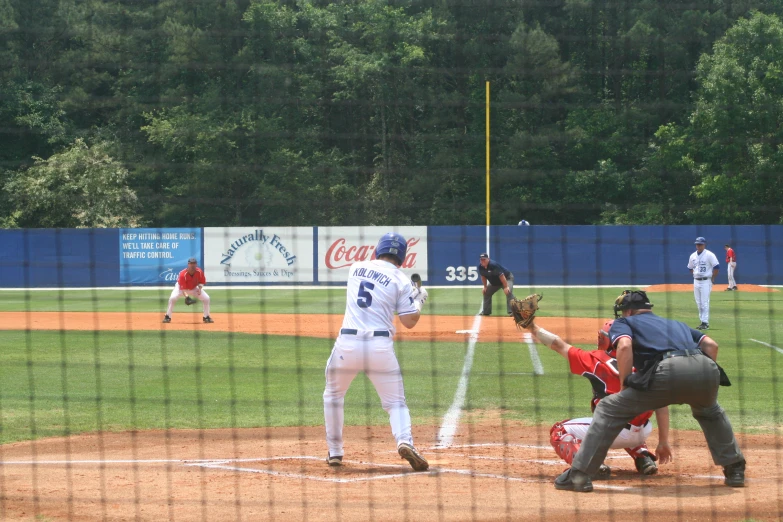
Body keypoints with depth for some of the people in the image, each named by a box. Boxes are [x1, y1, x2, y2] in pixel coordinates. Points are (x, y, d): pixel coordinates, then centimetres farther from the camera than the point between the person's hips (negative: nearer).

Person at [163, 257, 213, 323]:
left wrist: (199, 288, -26)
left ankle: (206, 317, 7)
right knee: (172, 298, -29)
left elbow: (202, 282, -6)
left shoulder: (199, 272, -24)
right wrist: (186, 296, -51)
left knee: (206, 298, -10)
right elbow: (183, 288, -34)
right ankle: (167, 317, -14)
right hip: (181, 286, -4)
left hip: (194, 288, 4)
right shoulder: (183, 274, -36)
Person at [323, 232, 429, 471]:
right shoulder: (401, 280, 3)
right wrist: (418, 302, 20)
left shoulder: (356, 268, 14)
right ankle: (405, 441, -20)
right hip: (380, 345, -2)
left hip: (347, 342, 2)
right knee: (395, 401, 8)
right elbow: (409, 321, 1)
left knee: (333, 395, 24)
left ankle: (334, 452, 23)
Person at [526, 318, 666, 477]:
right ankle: (644, 458, 18)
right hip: (643, 432, 6)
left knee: (558, 432, 9)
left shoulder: (596, 360, -2)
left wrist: (532, 326, 17)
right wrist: (663, 442, 8)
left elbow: (559, 345, 6)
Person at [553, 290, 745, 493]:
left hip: (669, 371, -5)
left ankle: (579, 475, 3)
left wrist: (625, 387, 8)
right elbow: (711, 345, 27)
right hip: (707, 369, 5)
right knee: (711, 412, 39)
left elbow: (624, 345, 3)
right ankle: (735, 470, 33)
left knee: (609, 409, 10)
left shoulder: (623, 322, 26)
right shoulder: (677, 324, 40)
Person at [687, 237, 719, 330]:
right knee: (699, 303, 8)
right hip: (696, 281, 7)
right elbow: (690, 268, 24)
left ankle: (705, 323, -10)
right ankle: (703, 322, 15)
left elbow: (716, 267, -11)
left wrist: (712, 278, -8)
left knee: (705, 303, -10)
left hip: (706, 281, -7)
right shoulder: (693, 256, 9)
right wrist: (695, 275, 13)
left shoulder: (709, 255, -9)